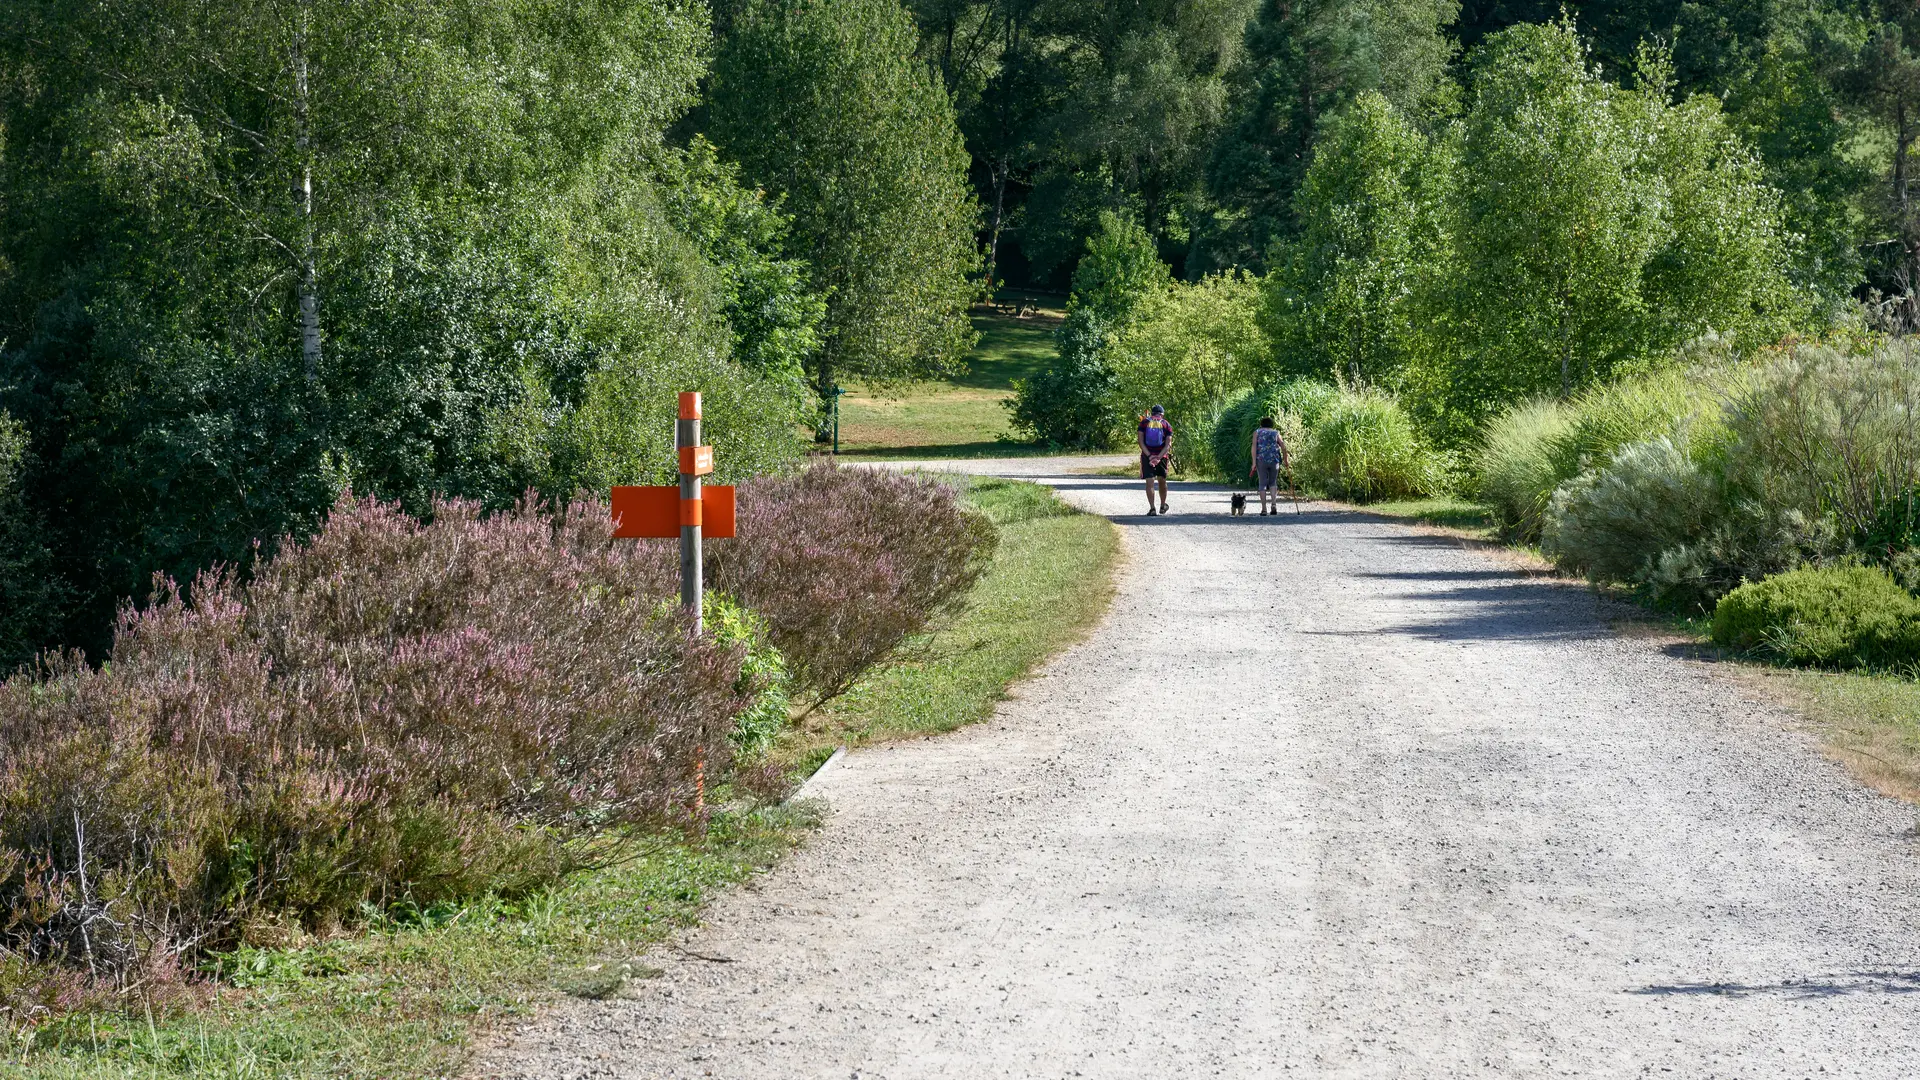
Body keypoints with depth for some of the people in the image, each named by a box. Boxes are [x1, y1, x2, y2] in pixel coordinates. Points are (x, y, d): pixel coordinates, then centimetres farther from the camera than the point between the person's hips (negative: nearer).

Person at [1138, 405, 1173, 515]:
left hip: (1147, 456, -1)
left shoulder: (1144, 422, 3)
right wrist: (1158, 457, -15)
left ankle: (1152, 508, -13)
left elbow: (1141, 442, -6)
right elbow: (1168, 444, -6)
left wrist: (1149, 456, -13)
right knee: (1162, 481, 18)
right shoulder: (1166, 425, 4)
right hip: (1162, 456, 1)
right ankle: (1163, 506, 31)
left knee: (1149, 482, -4)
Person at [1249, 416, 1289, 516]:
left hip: (1261, 460, -1)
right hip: (1274, 460, 1)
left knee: (1262, 484, 6)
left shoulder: (1257, 432, 10)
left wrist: (1254, 462, -7)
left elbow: (1254, 447, -3)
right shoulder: (1275, 432, 13)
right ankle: (1274, 504, -3)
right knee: (1273, 482, 16)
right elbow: (1283, 447, 5)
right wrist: (1285, 461, 16)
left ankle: (1264, 509, 3)